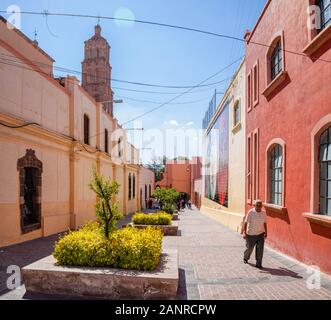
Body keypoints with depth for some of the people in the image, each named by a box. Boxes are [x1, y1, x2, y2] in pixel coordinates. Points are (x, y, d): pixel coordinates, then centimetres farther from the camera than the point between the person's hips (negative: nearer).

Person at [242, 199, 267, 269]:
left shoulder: (264, 213, -2)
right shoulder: (250, 212, -16)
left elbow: (265, 223, 10)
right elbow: (246, 222, -15)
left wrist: (266, 232, 14)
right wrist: (244, 232, -20)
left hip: (260, 234, 3)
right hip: (251, 234, -3)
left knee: (260, 248, -6)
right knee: (249, 248, 12)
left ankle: (258, 264, 6)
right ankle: (246, 258, 41)